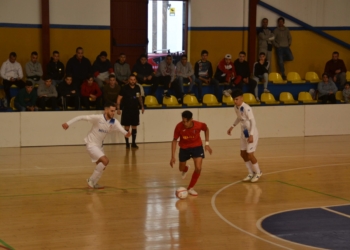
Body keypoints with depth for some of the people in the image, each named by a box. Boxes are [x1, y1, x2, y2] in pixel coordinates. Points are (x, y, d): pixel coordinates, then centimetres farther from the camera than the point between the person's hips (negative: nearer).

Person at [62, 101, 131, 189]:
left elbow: (120, 128, -28)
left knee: (101, 166, 14)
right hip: (91, 144, -7)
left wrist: (126, 133, -51)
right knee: (105, 161, -20)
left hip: (99, 145, 7)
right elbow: (81, 117, -20)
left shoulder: (114, 122, -8)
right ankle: (91, 181, -7)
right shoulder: (98, 118, -22)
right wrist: (68, 123, -24)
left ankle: (93, 183, 34)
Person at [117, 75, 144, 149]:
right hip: (126, 110, -4)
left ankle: (133, 143, 15)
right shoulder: (125, 88, -10)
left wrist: (142, 106, 17)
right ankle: (127, 143, 8)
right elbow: (119, 98, -9)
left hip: (135, 110, 4)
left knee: (134, 127, 7)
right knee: (127, 127, 0)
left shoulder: (137, 88, 2)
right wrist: (118, 108, -16)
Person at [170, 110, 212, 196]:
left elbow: (206, 129, -4)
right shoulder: (179, 127, -29)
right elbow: (174, 140, -15)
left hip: (197, 147, -1)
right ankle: (186, 169, 56)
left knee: (198, 168, -15)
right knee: (181, 169, 14)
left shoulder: (198, 125, -29)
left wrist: (207, 143, -6)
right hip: (184, 148, 1)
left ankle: (190, 188, 7)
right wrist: (173, 156, -19)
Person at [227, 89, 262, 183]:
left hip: (251, 133, -8)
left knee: (250, 154, -6)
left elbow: (253, 121, -28)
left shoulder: (246, 108, -25)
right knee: (243, 154, 11)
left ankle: (258, 172, 16)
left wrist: (251, 135, -34)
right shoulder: (236, 107, 0)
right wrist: (232, 126, 17)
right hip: (244, 133, 8)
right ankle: (251, 173, 27)